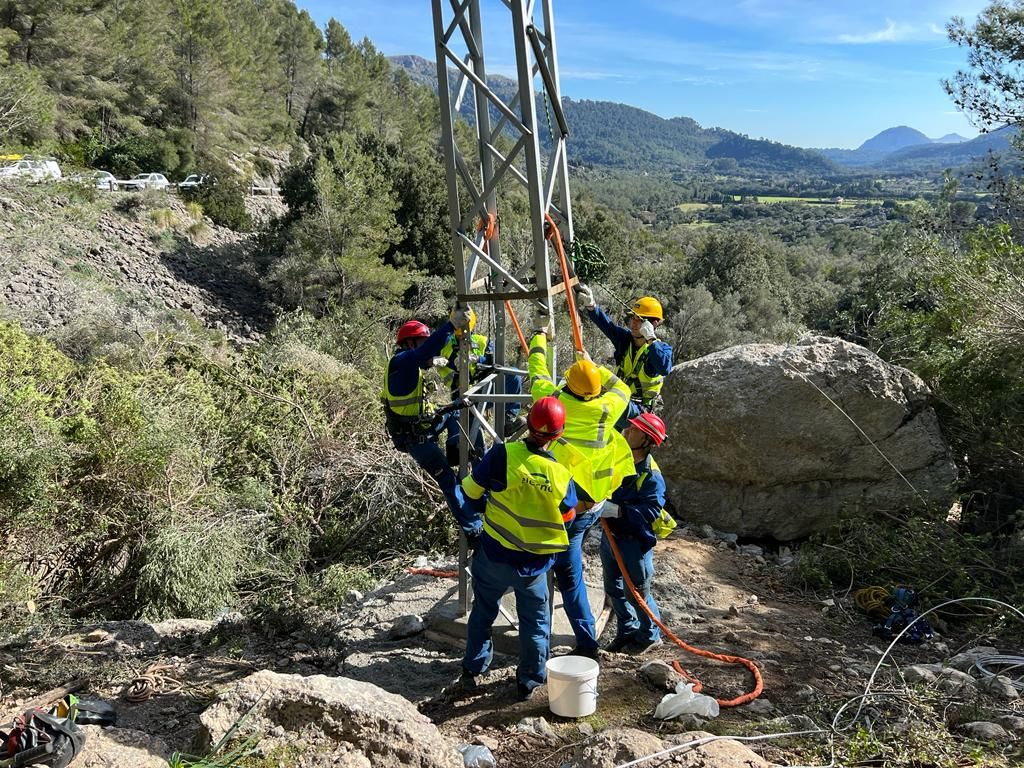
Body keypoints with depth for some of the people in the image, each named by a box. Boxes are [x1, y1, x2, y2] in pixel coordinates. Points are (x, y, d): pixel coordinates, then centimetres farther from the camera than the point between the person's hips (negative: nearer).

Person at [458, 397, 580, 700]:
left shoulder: (503, 454, -19)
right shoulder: (562, 474, -12)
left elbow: (470, 492, -8)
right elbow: (567, 520, 3)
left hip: (494, 554, 0)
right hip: (535, 563, 0)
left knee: (484, 610, 21)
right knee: (535, 620, 18)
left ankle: (471, 671, 28)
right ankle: (528, 682, 27)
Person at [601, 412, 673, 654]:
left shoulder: (652, 476, -22)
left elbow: (651, 511, -32)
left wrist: (617, 510, -38)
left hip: (635, 541, -7)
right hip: (610, 535, 7)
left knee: (636, 593, 8)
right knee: (613, 589, 19)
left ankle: (650, 636, 31)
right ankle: (627, 631, 38)